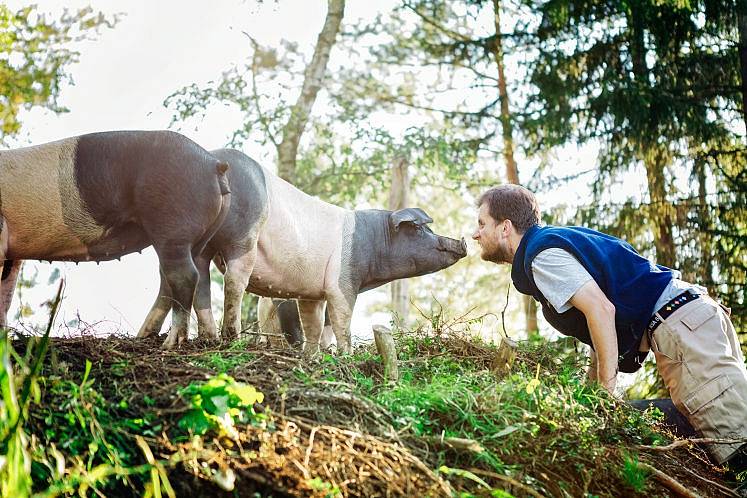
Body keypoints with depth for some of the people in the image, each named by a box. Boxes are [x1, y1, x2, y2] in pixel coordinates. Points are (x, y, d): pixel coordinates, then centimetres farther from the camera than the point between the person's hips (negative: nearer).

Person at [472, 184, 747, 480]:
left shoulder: (541, 253, -7)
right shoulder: (555, 239, 23)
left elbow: (601, 309, -20)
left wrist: (606, 388, -16)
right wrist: (593, 384, 18)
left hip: (680, 325, -10)